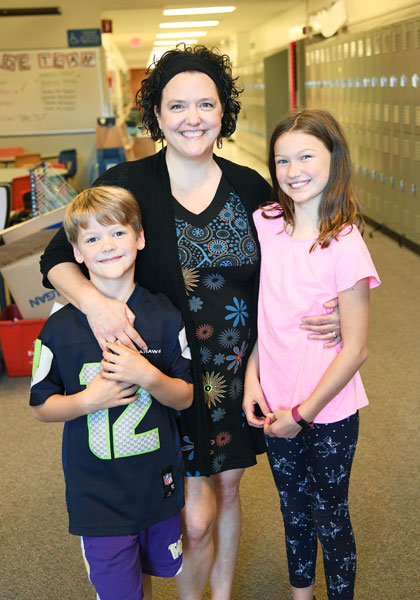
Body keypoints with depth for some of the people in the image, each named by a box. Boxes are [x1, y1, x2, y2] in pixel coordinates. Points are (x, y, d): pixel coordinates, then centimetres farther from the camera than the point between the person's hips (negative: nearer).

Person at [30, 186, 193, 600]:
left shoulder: (164, 316, -6)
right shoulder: (60, 328, -11)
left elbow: (185, 397, -2)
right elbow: (40, 407, -1)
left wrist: (148, 377, -22)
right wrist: (89, 399, -20)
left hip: (159, 485, 3)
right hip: (98, 498, -2)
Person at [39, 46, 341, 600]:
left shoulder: (250, 188, -2)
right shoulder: (126, 185, -12)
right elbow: (58, 258, -8)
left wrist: (321, 315, -10)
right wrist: (92, 299, -29)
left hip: (237, 372, 3)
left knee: (228, 490, 20)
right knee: (196, 517, 2)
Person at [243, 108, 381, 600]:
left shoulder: (344, 246, -19)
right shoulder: (265, 223, -3)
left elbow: (355, 348, -16)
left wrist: (304, 412, -12)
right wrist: (252, 377, -3)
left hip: (328, 413, -5)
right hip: (276, 407, 5)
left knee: (329, 518, 13)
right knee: (293, 512, 22)